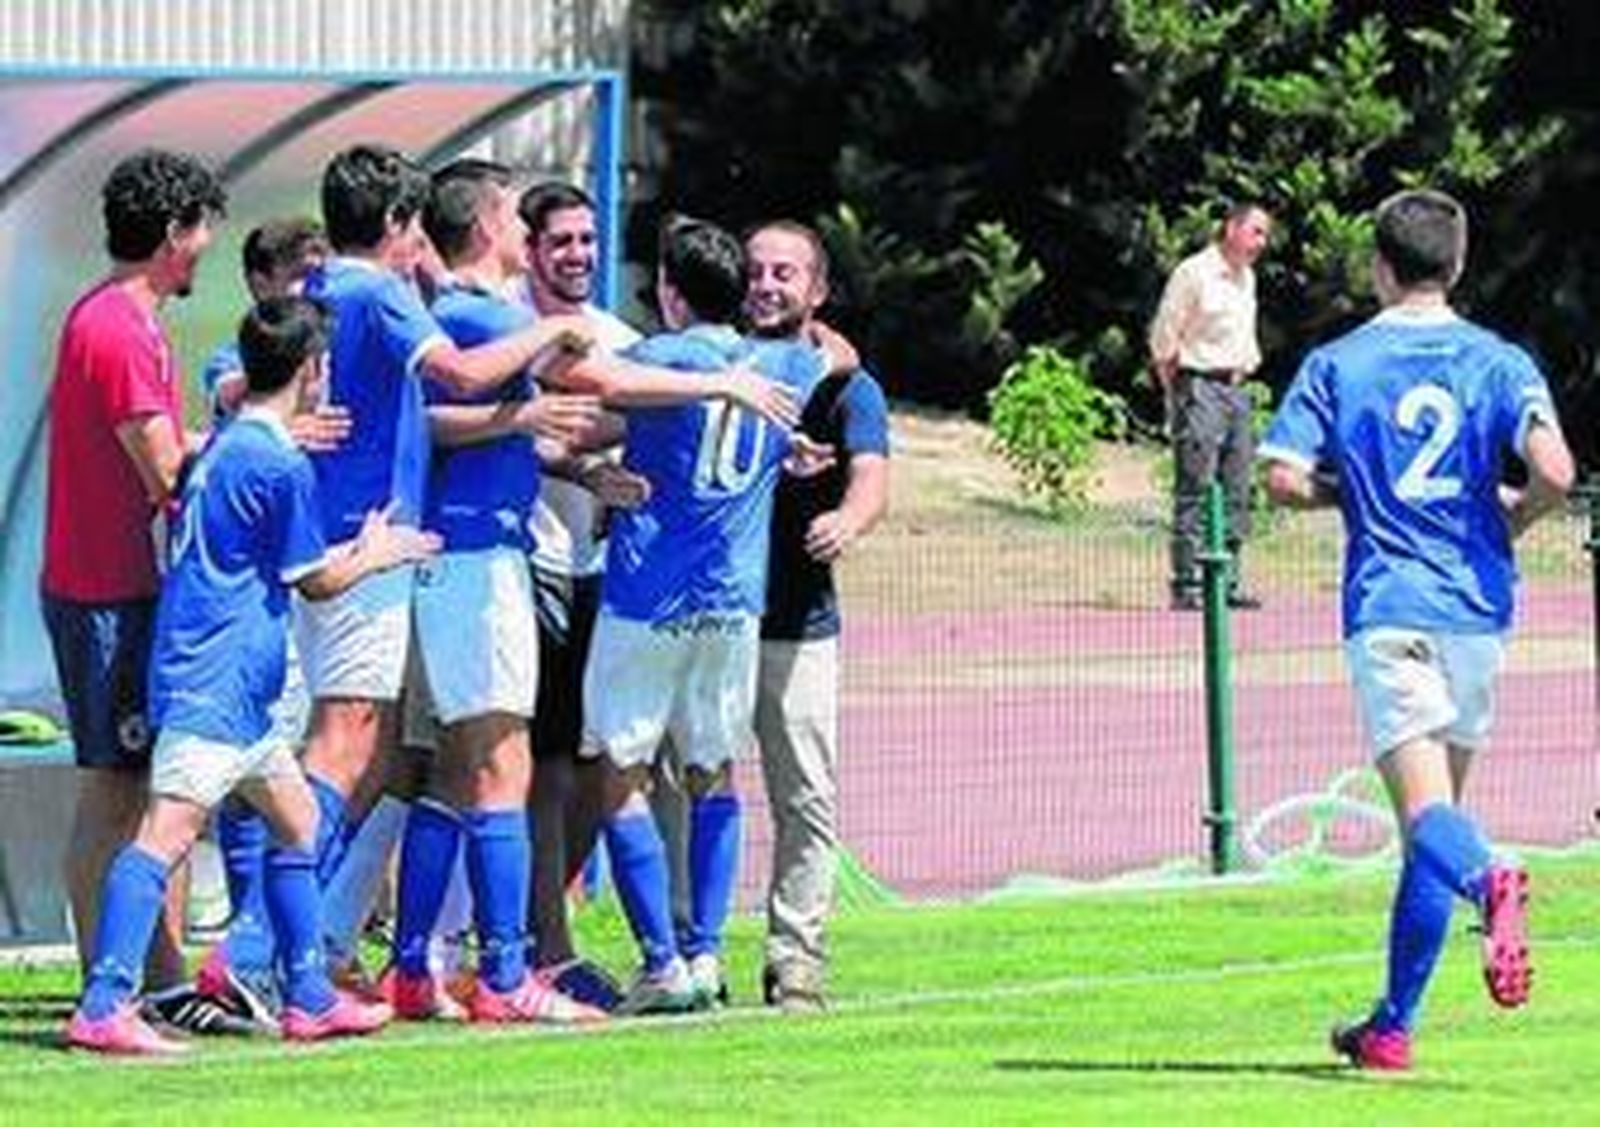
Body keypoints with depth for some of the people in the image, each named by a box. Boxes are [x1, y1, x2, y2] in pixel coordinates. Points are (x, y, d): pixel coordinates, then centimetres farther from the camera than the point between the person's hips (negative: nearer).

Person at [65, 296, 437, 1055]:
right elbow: (316, 581, -4)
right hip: (216, 679, -10)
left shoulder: (225, 447, 15)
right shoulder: (281, 466, -12)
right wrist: (374, 556, 14)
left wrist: (348, 554, 29)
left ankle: (309, 999, 24)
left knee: (296, 816, 19)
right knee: (169, 829, -16)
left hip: (234, 684, 10)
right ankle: (103, 1008, -25)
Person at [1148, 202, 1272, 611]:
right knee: (1196, 491, -10)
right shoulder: (1193, 274, -9)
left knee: (1236, 493, 6)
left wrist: (1247, 367, 17)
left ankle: (1227, 583, 10)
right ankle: (1187, 586, -10)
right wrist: (1177, 393, -6)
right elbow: (1164, 339, -8)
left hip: (1236, 389, 8)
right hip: (1200, 388, -8)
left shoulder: (1246, 278, 17)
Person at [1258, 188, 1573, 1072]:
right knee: (1432, 818, 13)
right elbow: (1555, 473, -10)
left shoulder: (1337, 365, 2)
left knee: (1426, 811, -13)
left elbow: (1285, 477, -5)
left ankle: (1488, 880, -48)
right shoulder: (1500, 363, 3)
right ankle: (1393, 1025, 16)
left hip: (1388, 607, -2)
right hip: (1476, 608, 2)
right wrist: (1514, 516, 11)